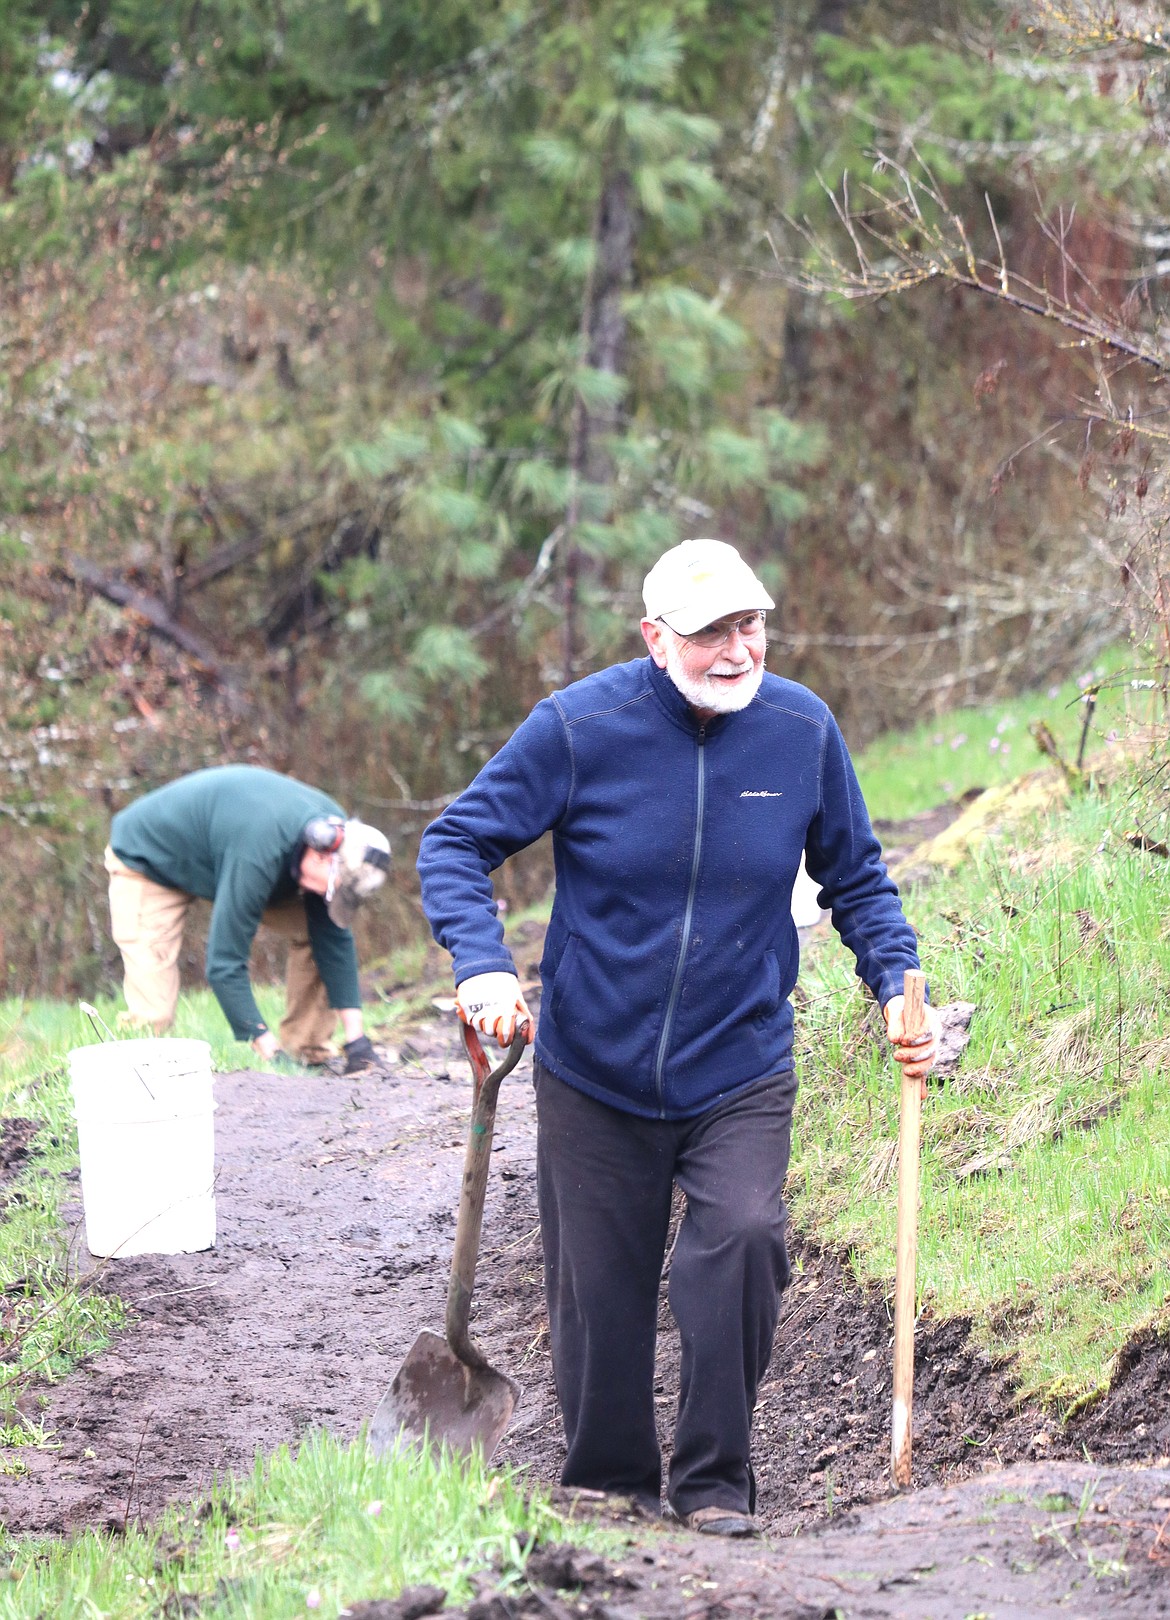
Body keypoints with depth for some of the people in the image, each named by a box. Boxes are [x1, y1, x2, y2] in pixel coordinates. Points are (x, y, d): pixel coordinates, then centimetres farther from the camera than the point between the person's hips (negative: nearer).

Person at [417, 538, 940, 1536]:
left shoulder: (802, 730, -4)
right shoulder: (580, 727, -12)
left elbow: (856, 879, 12)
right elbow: (457, 844, -5)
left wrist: (898, 986, -2)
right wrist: (483, 965, -21)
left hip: (741, 1071, 0)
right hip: (596, 1072, 0)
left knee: (742, 1239, -23)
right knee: (599, 1301, 7)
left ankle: (715, 1482, -7)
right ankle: (610, 1490, 30)